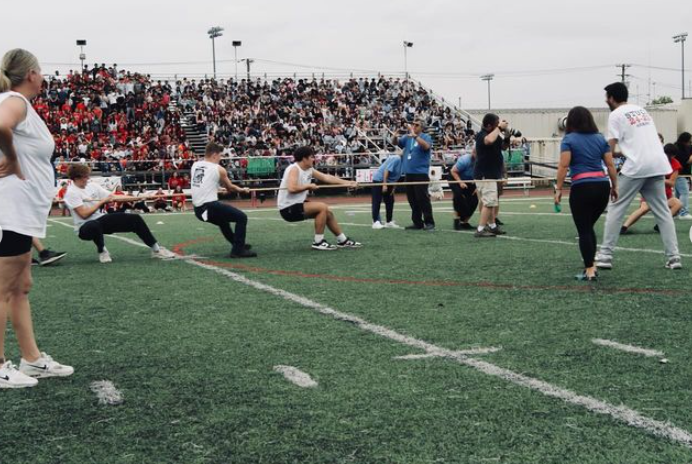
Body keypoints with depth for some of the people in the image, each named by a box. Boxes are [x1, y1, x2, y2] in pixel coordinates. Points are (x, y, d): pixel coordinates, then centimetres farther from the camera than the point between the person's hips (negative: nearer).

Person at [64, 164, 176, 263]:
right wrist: (102, 201, -14)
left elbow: (114, 197, 2)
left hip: (101, 219, 7)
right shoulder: (71, 193, -14)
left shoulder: (92, 185, 5)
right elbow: (84, 214, -22)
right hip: (84, 227, -7)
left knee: (135, 219, -5)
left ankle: (156, 249, 4)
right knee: (95, 225, -44)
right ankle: (102, 252, -13)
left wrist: (138, 198, -4)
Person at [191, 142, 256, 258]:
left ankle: (237, 244, 43)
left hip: (198, 209, 8)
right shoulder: (219, 169, -3)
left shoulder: (195, 166, 13)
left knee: (223, 219, 33)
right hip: (210, 206, -7)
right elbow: (230, 187, 13)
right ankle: (238, 250, 0)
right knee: (242, 217, 3)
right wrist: (242, 189, 33)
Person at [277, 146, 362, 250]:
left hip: (297, 205, 9)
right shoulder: (294, 169, -17)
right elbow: (291, 188, -31)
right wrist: (308, 186, -16)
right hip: (288, 208, -9)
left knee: (327, 212, 12)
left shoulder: (309, 170, 8)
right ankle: (318, 242, -10)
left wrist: (347, 183, 9)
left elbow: (326, 177, 12)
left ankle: (343, 241, 26)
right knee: (322, 207, -18)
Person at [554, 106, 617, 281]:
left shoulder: (569, 139, 0)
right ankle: (591, 265, 19)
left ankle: (589, 270, 1)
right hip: (603, 186, 5)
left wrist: (559, 189, -6)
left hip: (582, 188, -5)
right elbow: (610, 165, 10)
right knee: (589, 227, 20)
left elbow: (564, 165, -9)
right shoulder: (600, 138, 13)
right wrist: (614, 186, 17)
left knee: (584, 230, 3)